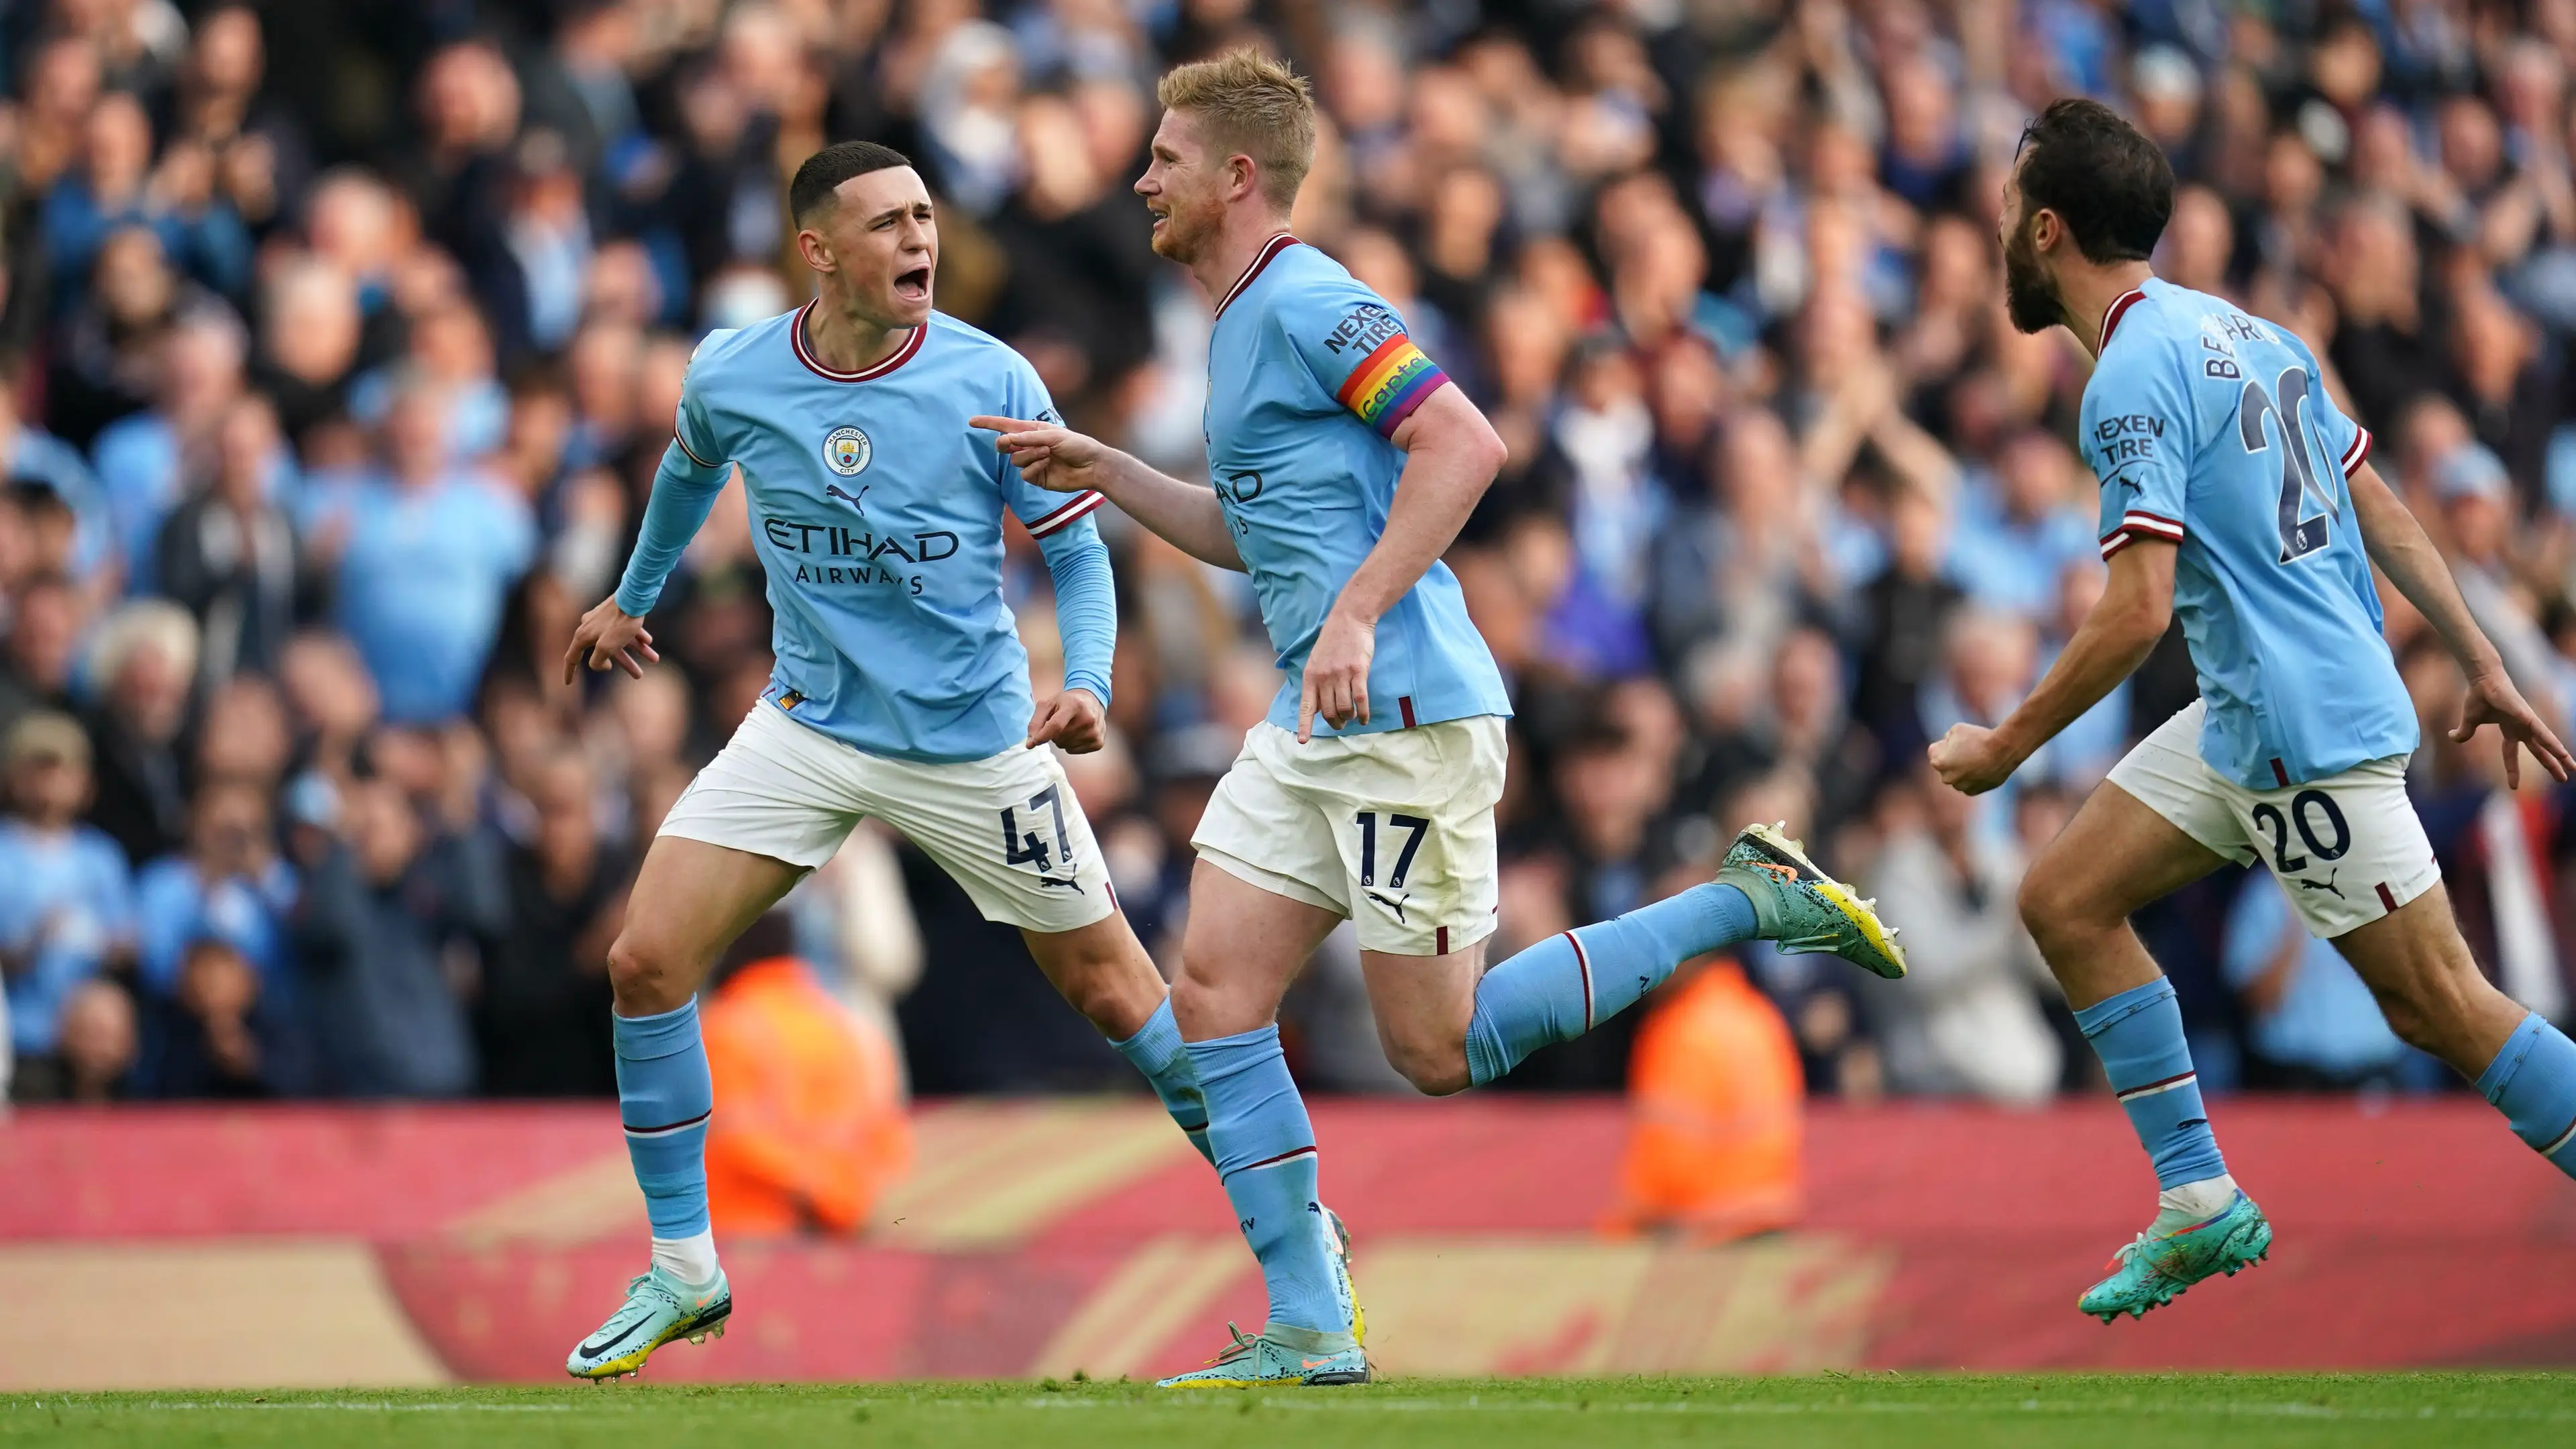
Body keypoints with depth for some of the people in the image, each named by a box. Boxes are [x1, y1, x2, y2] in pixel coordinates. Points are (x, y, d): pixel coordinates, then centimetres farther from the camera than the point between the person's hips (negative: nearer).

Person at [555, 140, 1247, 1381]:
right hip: (808, 721, 2)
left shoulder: (989, 382, -15)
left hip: (974, 741, -2)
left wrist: (1087, 683, -24)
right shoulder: (730, 380, -8)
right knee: (645, 961, -10)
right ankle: (682, 1273, 4)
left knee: (1109, 988, 2)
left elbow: (1077, 551, -6)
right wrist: (632, 598, 29)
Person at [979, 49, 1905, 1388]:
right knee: (1213, 995, -1)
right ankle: (1307, 1331, 0)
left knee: (1440, 1051, -5)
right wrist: (1099, 471, 21)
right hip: (1314, 728, 10)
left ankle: (1749, 901, 4)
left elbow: (1464, 445, -23)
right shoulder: (1240, 323, 19)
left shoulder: (1309, 306, -12)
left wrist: (1359, 614, -26)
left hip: (1404, 714, -10)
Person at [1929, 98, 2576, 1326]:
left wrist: (2005, 747, -12)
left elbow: (2138, 611, -22)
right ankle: (2202, 1207, 11)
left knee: (2438, 1007, -7)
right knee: (2065, 900, 10)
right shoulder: (2244, 334, 12)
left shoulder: (2138, 375, -17)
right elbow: (2380, 509, 15)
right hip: (2247, 719, 10)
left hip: (2308, 730, -10)